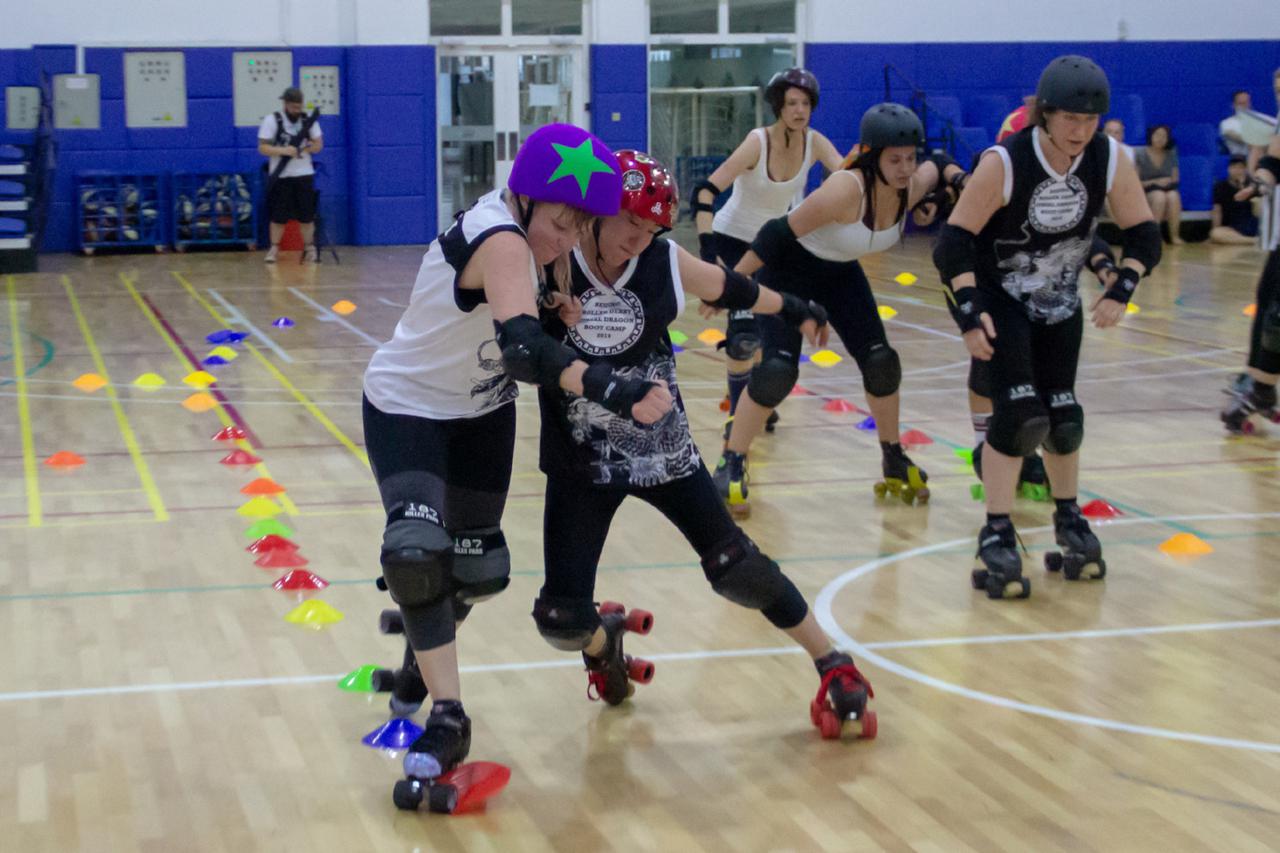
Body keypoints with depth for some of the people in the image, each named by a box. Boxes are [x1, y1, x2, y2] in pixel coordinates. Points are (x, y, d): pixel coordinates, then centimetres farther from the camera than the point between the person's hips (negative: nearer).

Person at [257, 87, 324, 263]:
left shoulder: (308, 120, 5)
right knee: (278, 215, 0)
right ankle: (274, 248, 10)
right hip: (281, 175, -2)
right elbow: (262, 148, -7)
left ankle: (309, 248, 16)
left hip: (304, 174, 2)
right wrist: (284, 151, -21)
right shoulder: (271, 120, -4)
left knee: (306, 215, 4)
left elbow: (318, 145, 8)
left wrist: (307, 148, -13)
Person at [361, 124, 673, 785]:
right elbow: (522, 348, -52)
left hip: (482, 409, 8)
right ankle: (448, 718, -16)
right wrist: (615, 394, -64)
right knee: (416, 550, -27)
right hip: (406, 406, -8)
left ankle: (423, 637, 42)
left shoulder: (520, 223, -12)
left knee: (479, 570, 10)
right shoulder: (501, 242, -35)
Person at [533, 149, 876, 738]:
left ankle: (833, 665, 20)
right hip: (580, 463, -1)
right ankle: (602, 640, 32)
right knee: (562, 618, -6)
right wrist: (552, 319, -31)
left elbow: (731, 290, 10)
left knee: (734, 567, 1)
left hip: (662, 449, 1)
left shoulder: (665, 265, -9)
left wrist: (795, 311, 26)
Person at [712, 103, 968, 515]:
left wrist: (957, 177, -14)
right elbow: (781, 233, -31)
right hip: (789, 269, -6)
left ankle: (894, 461, 22)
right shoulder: (846, 190, -37)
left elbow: (937, 166, 8)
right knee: (777, 371, -17)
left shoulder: (910, 188, -17)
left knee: (881, 364, 2)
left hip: (841, 274, 7)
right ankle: (730, 468, -6)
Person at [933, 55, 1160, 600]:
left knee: (1063, 417, 6)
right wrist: (969, 314, -35)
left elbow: (1144, 237, -7)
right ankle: (995, 539, -8)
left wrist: (1121, 292, -23)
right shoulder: (1004, 163, -28)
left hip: (1060, 303, 4)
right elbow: (954, 243, -26)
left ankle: (1068, 521, 30)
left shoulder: (1109, 160, -16)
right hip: (999, 298, -4)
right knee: (1020, 412, -18)